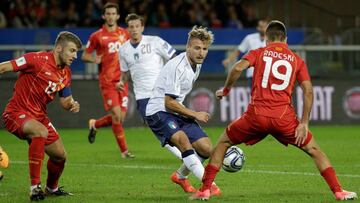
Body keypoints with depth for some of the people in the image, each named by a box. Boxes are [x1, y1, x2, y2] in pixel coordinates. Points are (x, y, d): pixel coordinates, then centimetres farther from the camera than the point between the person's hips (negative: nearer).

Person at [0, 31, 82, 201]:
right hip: (17, 112, -8)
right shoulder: (37, 60, -18)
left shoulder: (66, 73, 6)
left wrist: (72, 105, -8)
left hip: (39, 116, 8)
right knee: (41, 132, -37)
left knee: (60, 155, 11)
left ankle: (51, 188, 42)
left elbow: (65, 100, 15)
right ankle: (35, 186, -31)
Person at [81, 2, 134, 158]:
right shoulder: (97, 36, 1)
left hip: (122, 79, 4)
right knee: (116, 115, -14)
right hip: (107, 81, -4)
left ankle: (95, 125, 31)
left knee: (120, 118, 2)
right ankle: (124, 150, -5)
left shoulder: (124, 34, 10)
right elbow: (85, 55, 7)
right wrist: (95, 60, -13)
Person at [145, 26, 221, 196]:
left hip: (176, 112, 9)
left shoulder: (196, 65, 7)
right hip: (158, 112, -9)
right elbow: (169, 103, -21)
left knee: (206, 149, 0)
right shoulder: (177, 67, -21)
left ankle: (180, 176, 26)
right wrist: (194, 115, -14)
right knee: (182, 140, -34)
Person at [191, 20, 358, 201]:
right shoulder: (297, 60, 14)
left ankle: (204, 190, 14)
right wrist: (304, 123, 3)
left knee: (223, 142, 20)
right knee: (313, 150, 16)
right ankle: (338, 191, 8)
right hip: (284, 117, 0)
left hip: (256, 115, 0)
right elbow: (308, 90, 3)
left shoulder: (258, 53, 12)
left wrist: (225, 90, 8)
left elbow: (238, 68, -8)